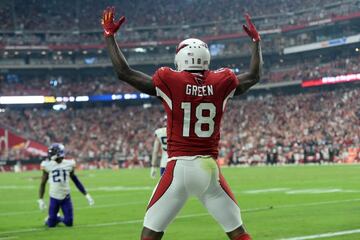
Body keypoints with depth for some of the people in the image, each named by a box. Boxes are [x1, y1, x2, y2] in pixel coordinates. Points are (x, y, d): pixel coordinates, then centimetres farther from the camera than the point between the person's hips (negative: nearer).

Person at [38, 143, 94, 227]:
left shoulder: (69, 164, -1)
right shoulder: (48, 166, -5)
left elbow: (76, 181, 9)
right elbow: (43, 183, 3)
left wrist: (86, 195, 9)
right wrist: (40, 199, -2)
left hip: (66, 197, 1)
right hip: (54, 198, -1)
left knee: (69, 223, -2)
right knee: (51, 224, -1)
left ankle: (58, 218, 30)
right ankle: (50, 219, 34)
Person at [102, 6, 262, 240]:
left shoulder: (169, 82, -4)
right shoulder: (222, 82, 3)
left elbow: (124, 72, 2)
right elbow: (254, 76, 22)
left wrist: (110, 34, 13)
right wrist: (256, 40, 37)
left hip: (179, 167, -2)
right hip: (209, 166, 2)